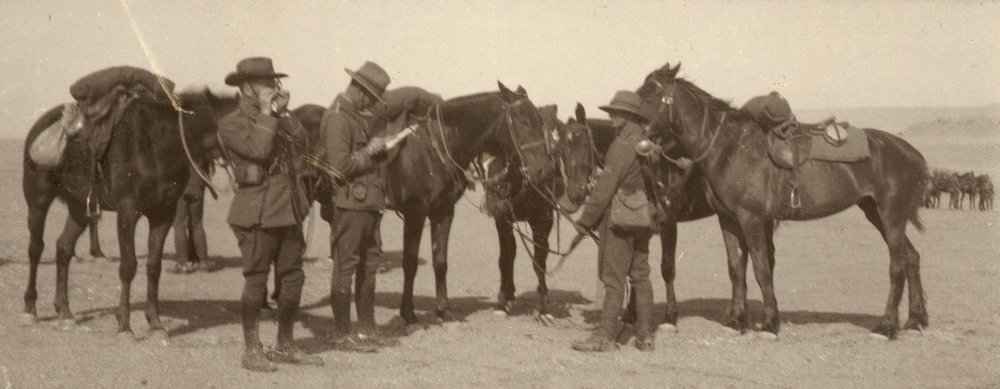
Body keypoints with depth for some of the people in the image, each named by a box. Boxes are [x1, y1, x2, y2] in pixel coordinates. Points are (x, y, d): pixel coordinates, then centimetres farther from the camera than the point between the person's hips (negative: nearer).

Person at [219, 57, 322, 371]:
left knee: (293, 277, 9)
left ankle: (285, 347, 20)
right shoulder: (231, 124, -5)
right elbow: (258, 149, -20)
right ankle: (252, 350, 8)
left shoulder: (276, 118, 16)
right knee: (256, 280, -2)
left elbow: (301, 141, 3)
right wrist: (267, 112, -13)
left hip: (288, 208, 7)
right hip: (257, 211, -7)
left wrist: (284, 112, -2)